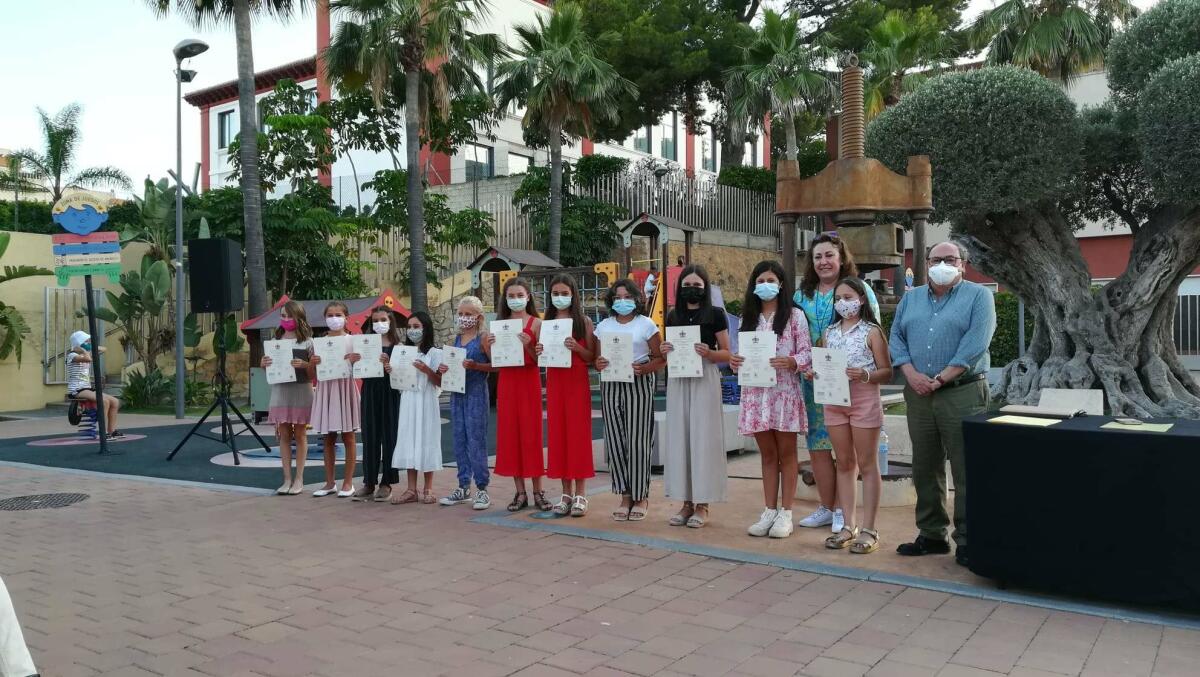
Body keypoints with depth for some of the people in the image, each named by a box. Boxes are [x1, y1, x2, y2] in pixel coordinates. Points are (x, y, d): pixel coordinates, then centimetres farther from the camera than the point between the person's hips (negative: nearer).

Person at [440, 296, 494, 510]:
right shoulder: (456, 339, 13)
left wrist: (475, 366, -23)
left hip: (476, 392, -6)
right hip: (457, 391, 6)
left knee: (476, 440, -5)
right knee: (459, 440, 9)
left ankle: (482, 489, 2)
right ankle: (463, 487, 17)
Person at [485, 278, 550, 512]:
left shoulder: (536, 323, -2)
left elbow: (541, 359, -5)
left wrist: (528, 346, -21)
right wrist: (488, 346, -7)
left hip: (529, 381, -4)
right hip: (506, 382, 4)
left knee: (531, 434, -1)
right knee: (510, 435, 4)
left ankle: (538, 491, 8)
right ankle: (520, 493, 13)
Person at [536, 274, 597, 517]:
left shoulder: (584, 322, -1)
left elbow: (592, 357, -3)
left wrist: (576, 347, -20)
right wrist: (538, 352, -7)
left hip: (577, 381, -4)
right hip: (554, 381, 4)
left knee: (578, 433, -3)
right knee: (557, 434, 4)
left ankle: (580, 494, 4)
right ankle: (566, 493, 12)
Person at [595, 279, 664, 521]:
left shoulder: (646, 324, 1)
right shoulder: (603, 326, 12)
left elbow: (660, 358, -1)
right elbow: (597, 357, 15)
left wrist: (644, 369, -19)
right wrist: (598, 364, -8)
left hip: (639, 385, -3)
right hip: (611, 386, 3)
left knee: (638, 442, -4)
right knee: (615, 442, 1)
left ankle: (641, 496, 10)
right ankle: (625, 495, 12)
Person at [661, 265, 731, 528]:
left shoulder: (715, 314, 0)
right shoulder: (673, 315, 13)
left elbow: (727, 354, 1)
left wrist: (709, 353, -18)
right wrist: (665, 352, -2)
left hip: (705, 380, -4)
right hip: (678, 380, 4)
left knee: (703, 438, -4)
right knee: (679, 438, 4)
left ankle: (702, 505, 5)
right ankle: (686, 502, 13)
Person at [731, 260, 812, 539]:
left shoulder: (794, 315, 1)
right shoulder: (749, 317, 13)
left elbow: (807, 353, -5)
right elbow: (743, 353, 13)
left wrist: (790, 362, -23)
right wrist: (735, 362, -8)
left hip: (784, 390, -4)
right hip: (756, 391, 4)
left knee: (786, 453, 4)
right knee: (767, 454, 10)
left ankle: (785, 513, 10)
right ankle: (769, 511, 16)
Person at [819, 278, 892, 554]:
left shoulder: (872, 331, -2)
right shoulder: (829, 332, 12)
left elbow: (887, 373, -4)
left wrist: (865, 375, -22)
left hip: (864, 400, -5)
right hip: (834, 401, 5)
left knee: (867, 465, 1)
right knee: (844, 463, 10)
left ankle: (868, 529, 6)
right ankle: (848, 526, 17)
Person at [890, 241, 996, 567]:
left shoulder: (978, 296, 0)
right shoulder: (910, 299, 16)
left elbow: (975, 344, -11)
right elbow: (896, 338, 8)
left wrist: (940, 379, -15)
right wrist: (912, 374, -8)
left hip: (963, 393, -5)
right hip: (918, 394, 5)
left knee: (966, 471, -3)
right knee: (925, 468, 10)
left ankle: (967, 541, 5)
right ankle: (932, 535, 21)